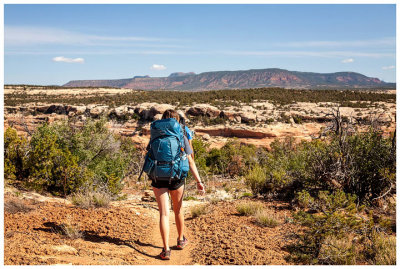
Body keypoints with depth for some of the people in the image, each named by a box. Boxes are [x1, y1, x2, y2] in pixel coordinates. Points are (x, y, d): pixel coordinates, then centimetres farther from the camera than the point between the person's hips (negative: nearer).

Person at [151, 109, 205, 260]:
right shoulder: (181, 137, -2)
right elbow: (190, 161, -7)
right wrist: (199, 181, -7)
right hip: (176, 178, 0)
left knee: (164, 213, 0)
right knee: (178, 209, 20)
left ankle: (166, 250, -6)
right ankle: (180, 240, 38)